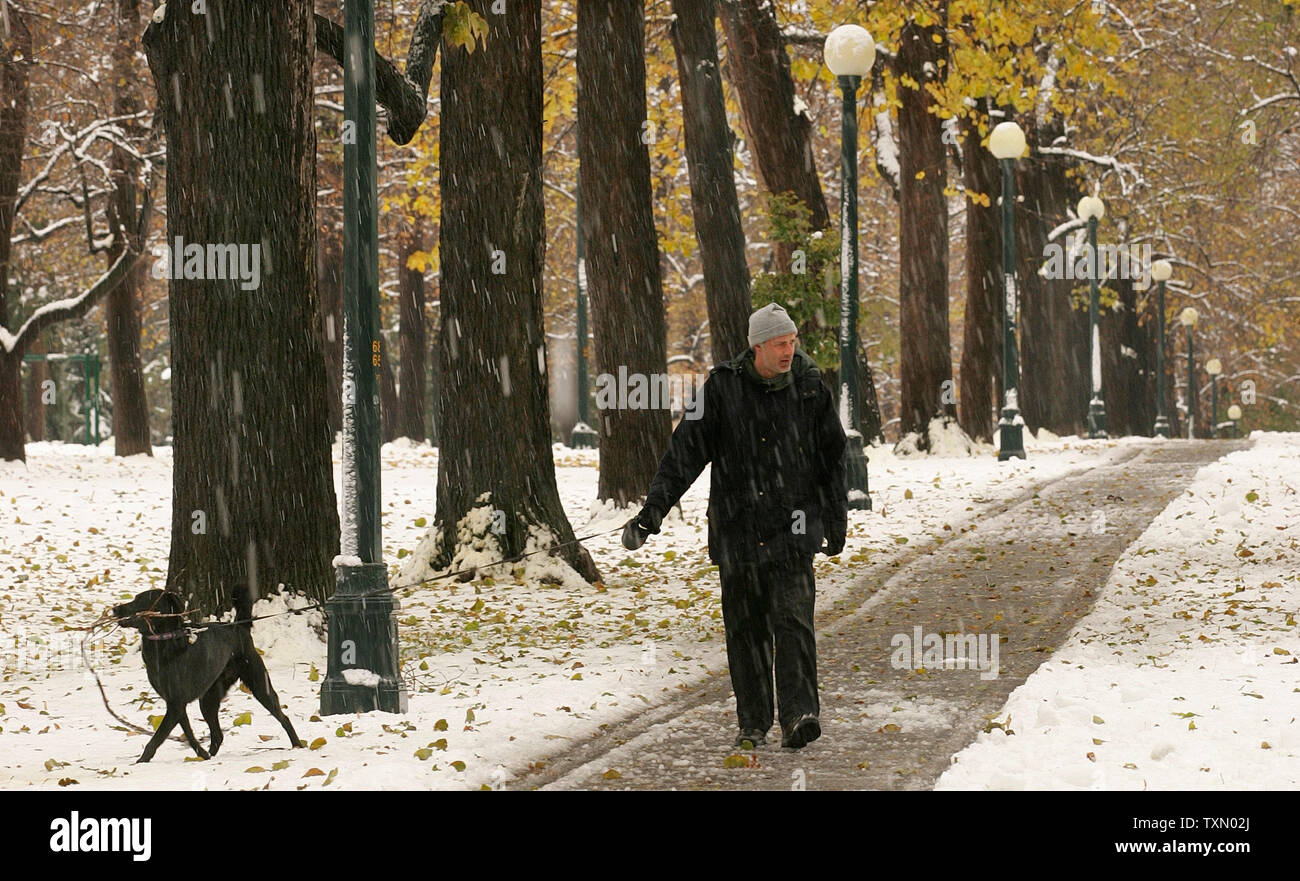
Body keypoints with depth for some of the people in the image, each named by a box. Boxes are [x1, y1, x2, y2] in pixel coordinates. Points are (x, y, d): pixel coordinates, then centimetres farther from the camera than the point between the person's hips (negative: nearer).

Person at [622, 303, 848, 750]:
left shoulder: (809, 387, 2)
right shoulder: (722, 387, -3)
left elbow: (832, 458, 14)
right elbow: (686, 449, -4)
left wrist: (836, 521, 17)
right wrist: (654, 508, -12)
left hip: (791, 527, 0)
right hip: (736, 525, 0)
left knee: (793, 619, -14)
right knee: (744, 627, 5)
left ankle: (798, 715, -19)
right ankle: (753, 723, 16)